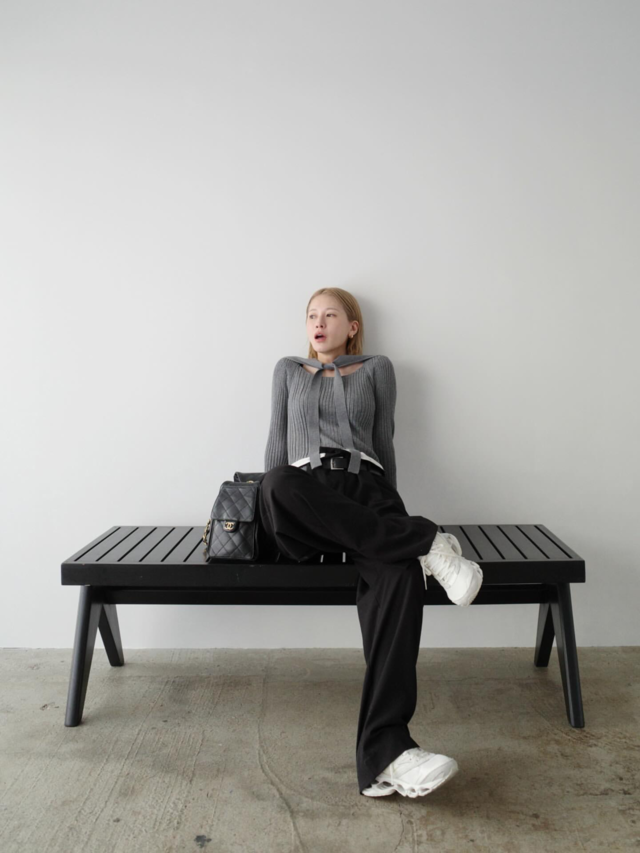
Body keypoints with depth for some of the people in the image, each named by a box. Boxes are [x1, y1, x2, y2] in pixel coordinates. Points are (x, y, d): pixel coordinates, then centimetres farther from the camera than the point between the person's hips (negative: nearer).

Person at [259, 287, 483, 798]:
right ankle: (427, 544, -32)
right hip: (305, 503, 1)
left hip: (366, 489, 0)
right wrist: (272, 501, 10)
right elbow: (278, 441, 22)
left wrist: (389, 512, 14)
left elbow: (384, 441, 21)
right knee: (280, 484, -40)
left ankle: (384, 753, -44)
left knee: (398, 573, -35)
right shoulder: (288, 370, 28)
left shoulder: (377, 370, 25)